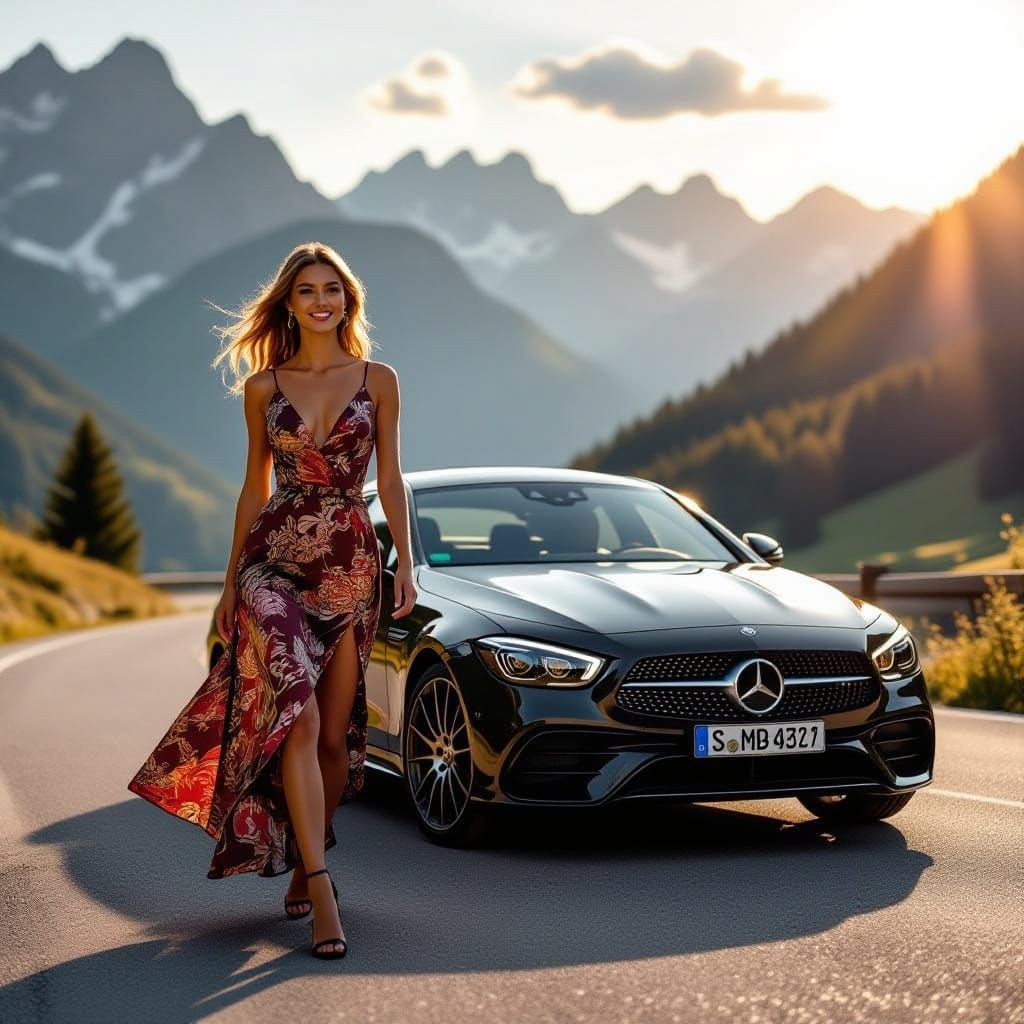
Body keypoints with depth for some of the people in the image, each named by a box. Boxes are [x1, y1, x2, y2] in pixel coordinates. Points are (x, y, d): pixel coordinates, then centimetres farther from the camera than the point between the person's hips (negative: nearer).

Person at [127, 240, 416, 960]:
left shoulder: (378, 380, 7)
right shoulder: (263, 387, 8)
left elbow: (391, 478, 7)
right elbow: (254, 488, 13)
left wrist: (405, 564, -2)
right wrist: (231, 581, 13)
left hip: (350, 563, 1)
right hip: (274, 559, -1)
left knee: (333, 732, 4)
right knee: (296, 716, -17)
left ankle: (305, 861, 25)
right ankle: (319, 888, -20)